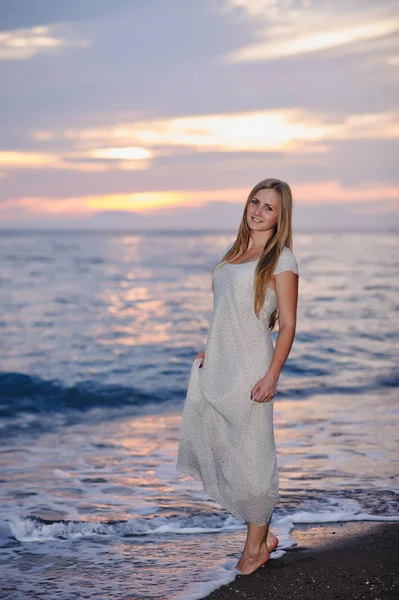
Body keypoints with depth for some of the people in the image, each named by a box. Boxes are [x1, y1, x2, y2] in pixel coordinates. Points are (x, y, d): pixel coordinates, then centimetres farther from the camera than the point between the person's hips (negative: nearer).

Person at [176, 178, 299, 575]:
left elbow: (287, 325, -10)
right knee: (204, 444, 8)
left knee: (252, 455, 2)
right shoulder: (234, 252, 14)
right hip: (217, 365, 8)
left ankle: (256, 545, 20)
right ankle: (262, 533, 20)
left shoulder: (281, 259, -8)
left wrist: (272, 377, -17)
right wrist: (209, 350, 16)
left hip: (249, 369, -8)